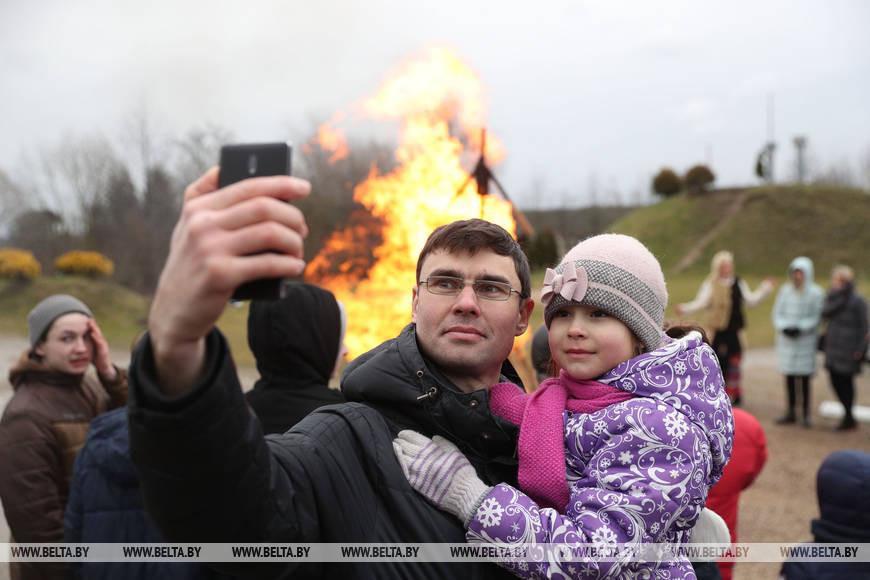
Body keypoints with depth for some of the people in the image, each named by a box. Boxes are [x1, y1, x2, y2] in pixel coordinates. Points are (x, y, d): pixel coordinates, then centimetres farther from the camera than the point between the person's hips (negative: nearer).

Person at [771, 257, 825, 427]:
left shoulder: (816, 293, -4)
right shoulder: (785, 290, 7)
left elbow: (817, 317, -6)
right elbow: (777, 313, 9)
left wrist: (800, 328, -17)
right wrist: (783, 327, -8)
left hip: (805, 341, -3)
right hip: (787, 339, 3)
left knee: (804, 377, -2)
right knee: (789, 376, 6)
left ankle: (806, 413, 8)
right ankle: (791, 412, 15)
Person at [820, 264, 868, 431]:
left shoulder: (857, 300, -10)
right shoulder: (833, 296, 9)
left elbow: (863, 327, -10)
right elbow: (825, 313, -8)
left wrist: (860, 349, -13)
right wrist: (839, 299, -18)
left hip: (848, 348, -6)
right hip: (833, 347, 6)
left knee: (845, 382, 0)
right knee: (836, 381, 9)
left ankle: (848, 418, 14)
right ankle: (849, 417, 23)